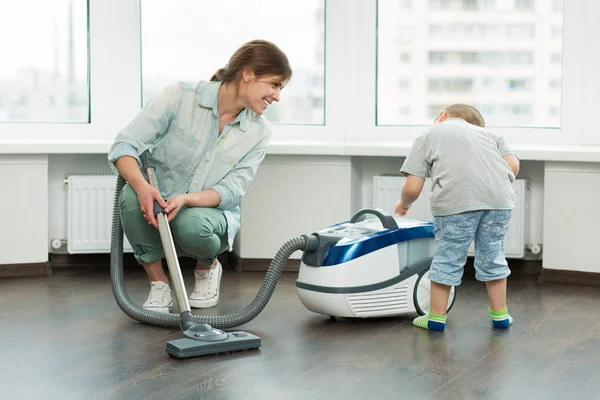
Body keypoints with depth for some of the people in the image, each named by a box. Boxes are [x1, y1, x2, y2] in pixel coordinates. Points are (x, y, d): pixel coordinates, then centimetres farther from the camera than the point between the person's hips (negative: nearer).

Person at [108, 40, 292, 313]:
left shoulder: (259, 132, -7)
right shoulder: (180, 96, -16)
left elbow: (230, 191, -11)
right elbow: (124, 145, -19)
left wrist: (185, 199, -31)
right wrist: (142, 187, -39)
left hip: (208, 212, 1)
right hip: (155, 208, -1)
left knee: (193, 224, -35)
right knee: (132, 196, -34)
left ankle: (207, 267, 3)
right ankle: (158, 282, -12)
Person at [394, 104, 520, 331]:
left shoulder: (428, 136, 20)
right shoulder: (486, 133, 30)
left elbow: (412, 188, 10)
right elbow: (513, 165, 13)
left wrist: (404, 204, 30)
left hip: (456, 201, -4)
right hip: (499, 200, 4)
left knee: (447, 259, 10)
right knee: (492, 257, 19)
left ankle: (436, 317, 20)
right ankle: (500, 315, 29)